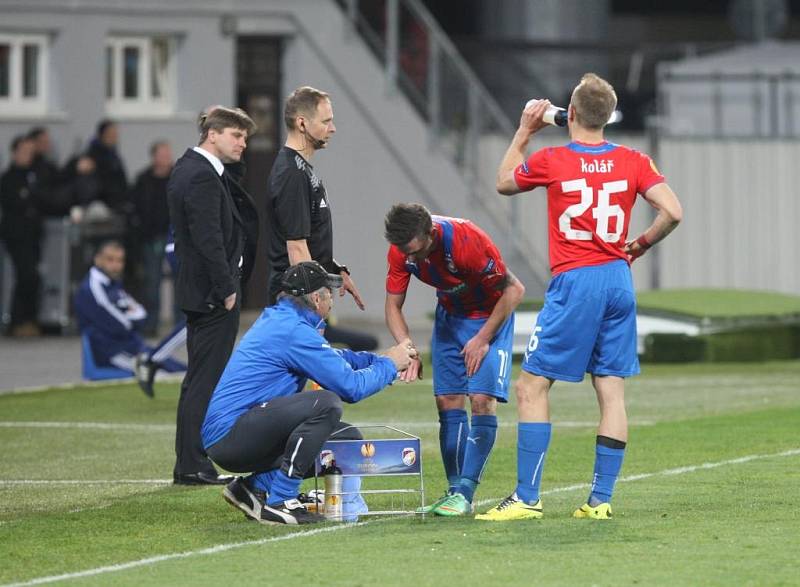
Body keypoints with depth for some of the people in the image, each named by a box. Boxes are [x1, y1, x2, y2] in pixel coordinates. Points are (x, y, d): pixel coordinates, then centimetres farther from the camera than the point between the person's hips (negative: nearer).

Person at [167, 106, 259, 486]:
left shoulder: (187, 169, 15)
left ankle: (189, 465, 18)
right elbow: (209, 240, -22)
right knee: (205, 381, -7)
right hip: (213, 295, -11)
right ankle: (193, 466, -6)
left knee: (198, 381, 14)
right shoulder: (203, 177, -17)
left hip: (198, 293, 11)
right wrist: (227, 290, -17)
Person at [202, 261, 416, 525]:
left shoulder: (276, 318, 15)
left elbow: (330, 358, 31)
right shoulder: (295, 331, -15)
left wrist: (376, 359, 20)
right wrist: (389, 364, 1)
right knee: (326, 404, -24)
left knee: (344, 435, 14)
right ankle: (280, 502, -19)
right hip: (230, 433, -10)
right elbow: (351, 387, -15)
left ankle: (256, 485, 8)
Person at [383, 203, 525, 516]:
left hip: (490, 315, -5)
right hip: (450, 313, 5)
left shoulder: (467, 241, -34)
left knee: (482, 399, -16)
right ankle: (455, 489, 2)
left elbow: (513, 290, -23)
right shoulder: (402, 250, -17)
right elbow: (393, 306, -6)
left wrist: (482, 339, -19)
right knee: (447, 401, -3)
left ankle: (465, 493, -15)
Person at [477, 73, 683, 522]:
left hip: (574, 282, -4)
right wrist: (639, 246, 12)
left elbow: (505, 182, 15)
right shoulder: (632, 162, 3)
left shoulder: (551, 161, -4)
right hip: (619, 281, 4)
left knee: (532, 386, 1)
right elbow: (672, 212, -3)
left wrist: (524, 132, 24)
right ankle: (601, 499, 6)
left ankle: (527, 498, -4)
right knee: (612, 391, 7)